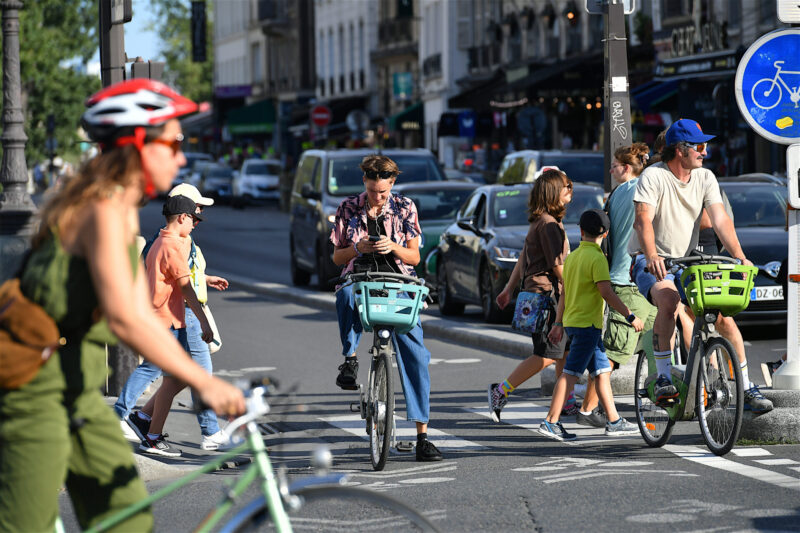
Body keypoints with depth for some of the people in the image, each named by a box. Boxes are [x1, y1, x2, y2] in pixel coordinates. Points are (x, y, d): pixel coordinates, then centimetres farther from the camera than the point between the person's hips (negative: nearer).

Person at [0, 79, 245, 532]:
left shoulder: (125, 213, 12)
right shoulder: (104, 209, -19)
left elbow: (144, 317, 11)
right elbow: (123, 320, -30)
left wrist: (210, 382, 4)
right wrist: (205, 383, -30)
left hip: (79, 393, 10)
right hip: (38, 388, -10)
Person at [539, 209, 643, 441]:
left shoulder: (572, 256, 11)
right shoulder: (597, 258, -14)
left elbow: (564, 293, 16)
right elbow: (606, 292, -20)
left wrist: (559, 323, 21)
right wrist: (630, 316, -17)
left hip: (572, 320, 9)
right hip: (587, 323, -9)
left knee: (602, 370, 12)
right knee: (571, 373, -8)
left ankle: (614, 421, 14)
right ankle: (551, 422, -8)